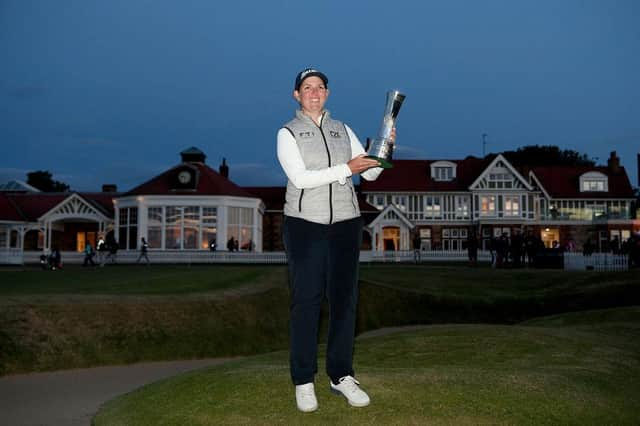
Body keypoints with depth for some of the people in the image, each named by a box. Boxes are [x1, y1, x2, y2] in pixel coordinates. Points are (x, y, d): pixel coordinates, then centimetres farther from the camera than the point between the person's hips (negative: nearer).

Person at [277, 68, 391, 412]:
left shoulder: (342, 130, 12)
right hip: (304, 225, -4)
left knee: (343, 299, 4)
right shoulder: (288, 133, 1)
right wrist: (346, 169, -19)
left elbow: (370, 173, 8)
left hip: (345, 224, 4)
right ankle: (304, 381, 4)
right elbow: (300, 178, -14)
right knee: (305, 301, -2)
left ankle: (341, 376, 12)